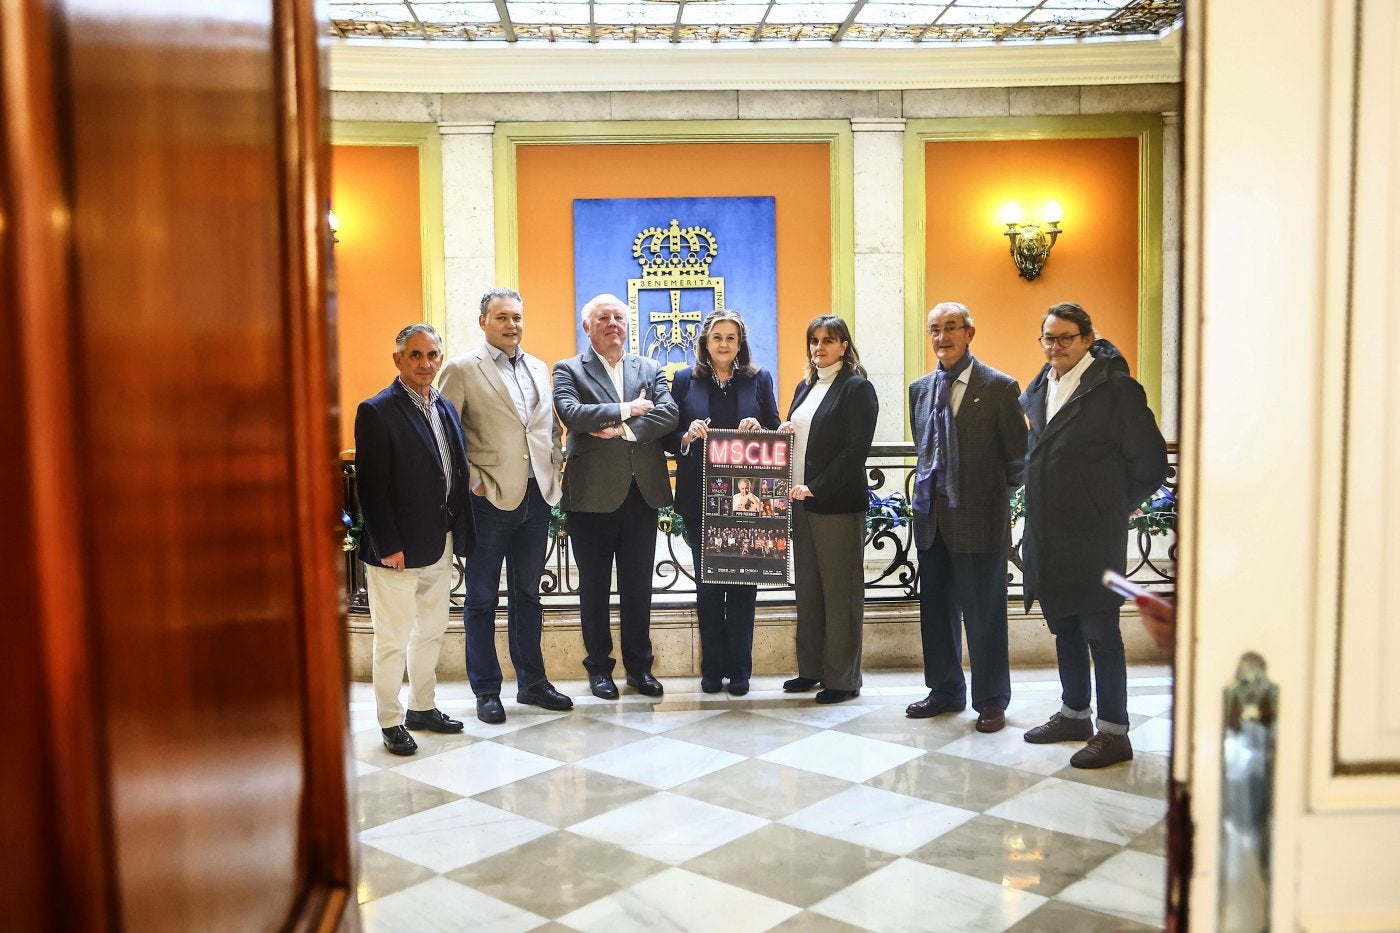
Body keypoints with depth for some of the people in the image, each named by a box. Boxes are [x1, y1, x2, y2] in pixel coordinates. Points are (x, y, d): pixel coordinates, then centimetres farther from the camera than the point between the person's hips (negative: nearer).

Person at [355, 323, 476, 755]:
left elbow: (458, 472, 11)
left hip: (441, 544, 7)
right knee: (393, 639, 3)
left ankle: (422, 706, 33)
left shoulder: (445, 408, 10)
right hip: (398, 549, -7)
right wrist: (389, 546, -18)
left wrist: (459, 532, 5)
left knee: (430, 631, 18)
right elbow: (372, 488, -15)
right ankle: (390, 721, 16)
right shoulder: (376, 411, -12)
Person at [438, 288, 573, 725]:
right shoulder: (462, 369, -5)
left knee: (527, 593, 15)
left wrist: (554, 466, 7)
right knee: (482, 599, 5)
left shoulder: (539, 369, 13)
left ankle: (532, 682, 25)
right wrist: (473, 481, -12)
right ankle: (486, 691, 16)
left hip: (536, 496, 6)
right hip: (490, 500, -5)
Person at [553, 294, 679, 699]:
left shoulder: (650, 369, 11)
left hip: (642, 491, 3)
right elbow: (571, 414, -17)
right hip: (593, 494, -3)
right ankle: (599, 667, 20)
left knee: (638, 586, 10)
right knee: (594, 586, 8)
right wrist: (628, 409, -13)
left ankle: (639, 666, 22)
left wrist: (622, 429, -16)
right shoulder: (569, 370, 2)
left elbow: (669, 413, -5)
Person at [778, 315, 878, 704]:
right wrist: (782, 433, -1)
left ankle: (843, 678, 9)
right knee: (807, 588, 12)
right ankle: (811, 668, 22)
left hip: (838, 504, -7)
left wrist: (816, 488, -19)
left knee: (841, 592, 0)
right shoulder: (805, 387, 16)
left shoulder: (857, 388, -7)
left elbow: (855, 449, -15)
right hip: (801, 501, 8)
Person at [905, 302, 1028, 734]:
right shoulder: (920, 389, 9)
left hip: (980, 519, -5)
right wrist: (928, 489, 9)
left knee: (984, 613, 4)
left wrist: (996, 494, 1)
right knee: (936, 609, 14)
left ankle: (991, 701, 18)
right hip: (931, 516, 6)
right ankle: (945, 690, 30)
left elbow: (1018, 456, -3)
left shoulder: (999, 387, -7)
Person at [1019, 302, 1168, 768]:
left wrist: (1118, 505, 1)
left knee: (1100, 633, -1)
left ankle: (1113, 733, 9)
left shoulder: (1115, 387, -11)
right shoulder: (1039, 388, 10)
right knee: (1065, 629, 17)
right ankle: (1074, 715, 31)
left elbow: (1150, 460, -8)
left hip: (1093, 536, -7)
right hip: (1048, 535, 7)